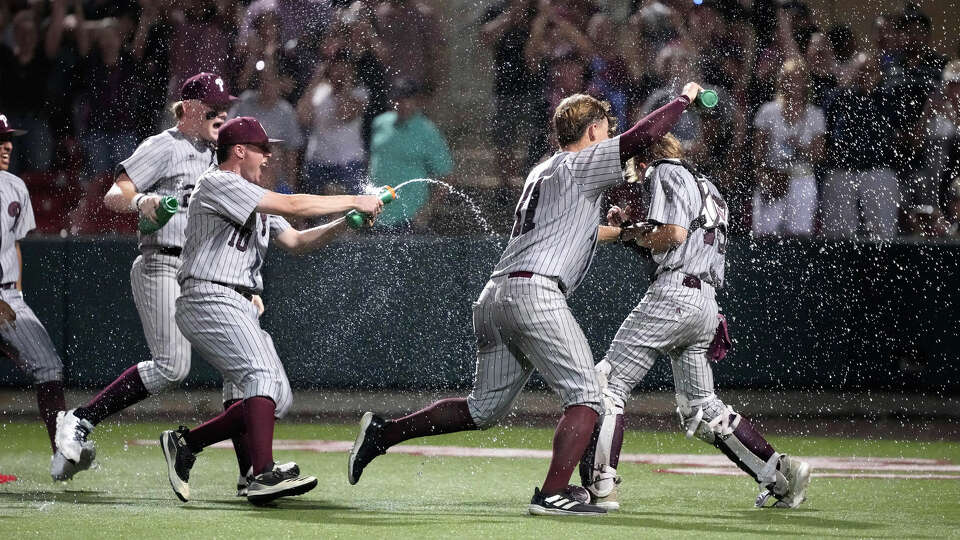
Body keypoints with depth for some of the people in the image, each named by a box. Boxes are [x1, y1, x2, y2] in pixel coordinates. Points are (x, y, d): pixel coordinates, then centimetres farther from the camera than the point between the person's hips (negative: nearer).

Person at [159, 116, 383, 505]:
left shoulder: (254, 200, 25)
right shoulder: (218, 184, -6)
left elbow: (296, 242, 23)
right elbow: (291, 206, -14)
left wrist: (344, 223, 8)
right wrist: (354, 202, -7)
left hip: (240, 311, 10)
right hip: (208, 301, -10)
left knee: (279, 400, 2)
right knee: (264, 375, -27)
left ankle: (185, 443, 10)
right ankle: (263, 474, -38)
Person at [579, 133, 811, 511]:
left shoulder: (665, 173, 1)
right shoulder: (704, 185, 29)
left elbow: (674, 234, -13)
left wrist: (636, 235, 4)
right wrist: (633, 226, 23)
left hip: (674, 295, -9)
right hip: (706, 305, 9)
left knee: (608, 381, -7)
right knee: (699, 409, 14)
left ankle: (599, 488, -16)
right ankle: (780, 473, 7)